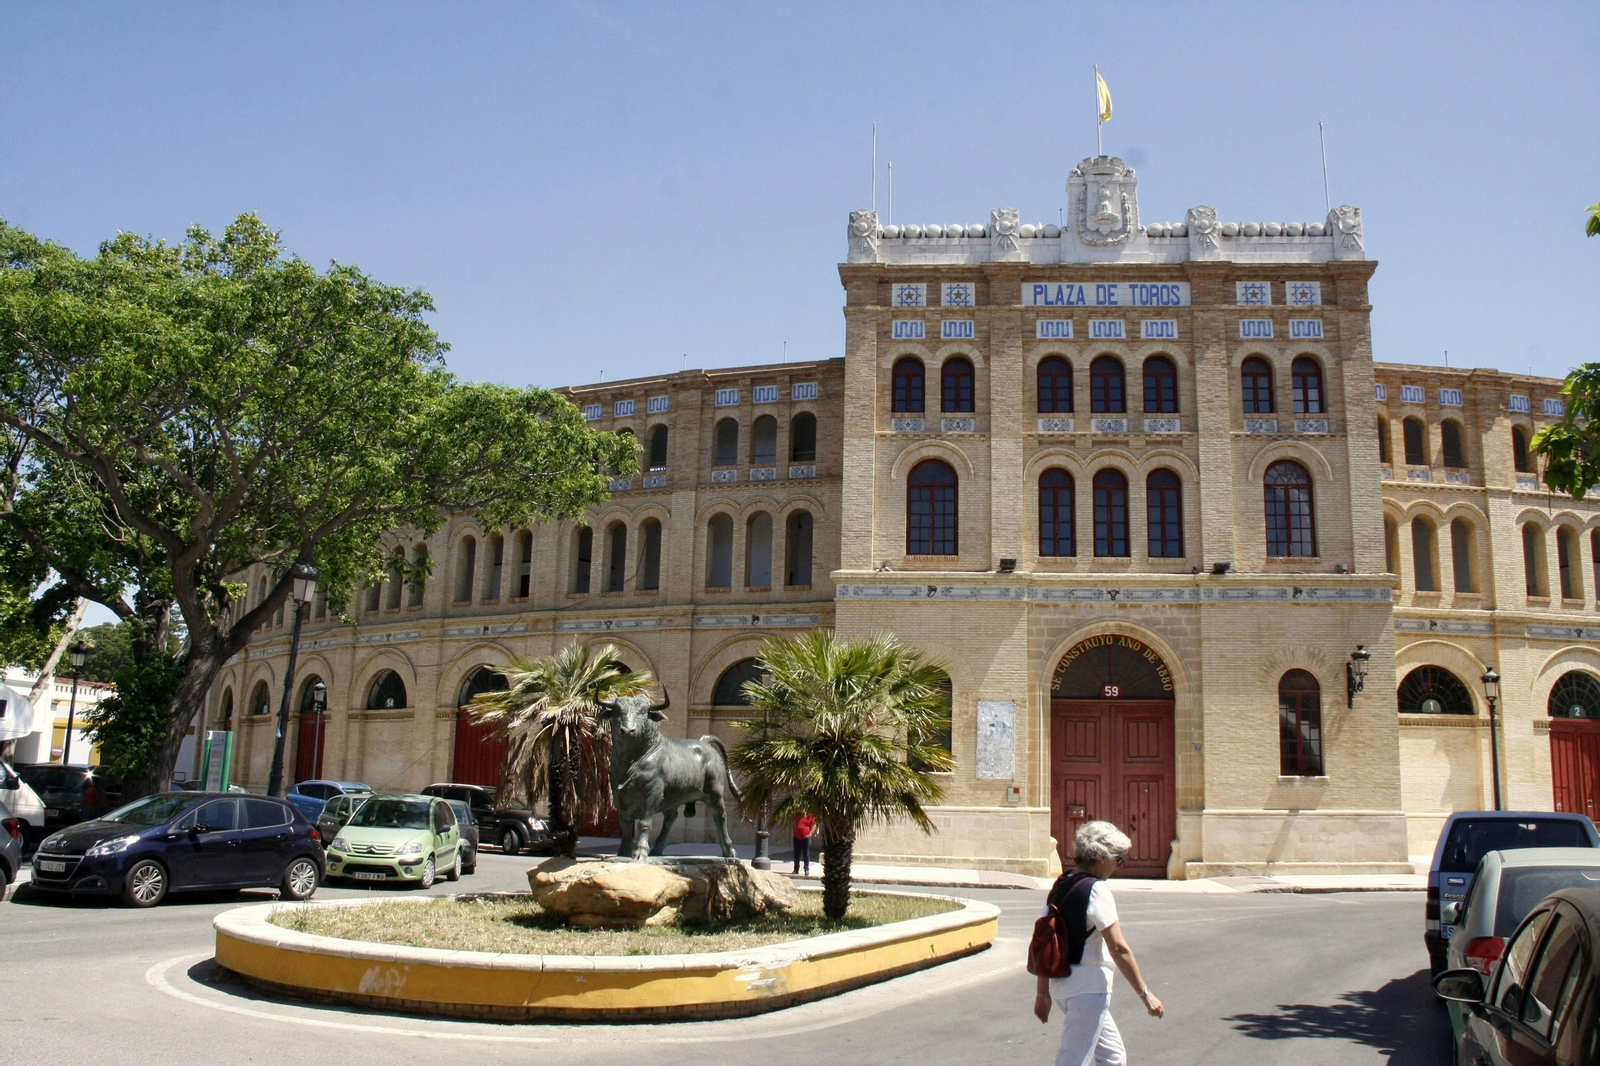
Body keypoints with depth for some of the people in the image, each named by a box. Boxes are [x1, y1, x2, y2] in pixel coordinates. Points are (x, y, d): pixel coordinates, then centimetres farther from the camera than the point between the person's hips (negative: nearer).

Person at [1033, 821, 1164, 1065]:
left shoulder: (1060, 886, 9)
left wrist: (1043, 992, 14)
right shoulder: (1096, 890, -15)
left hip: (1061, 985, 9)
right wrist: (1145, 994, -11)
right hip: (1088, 989, -9)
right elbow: (1119, 948, -17)